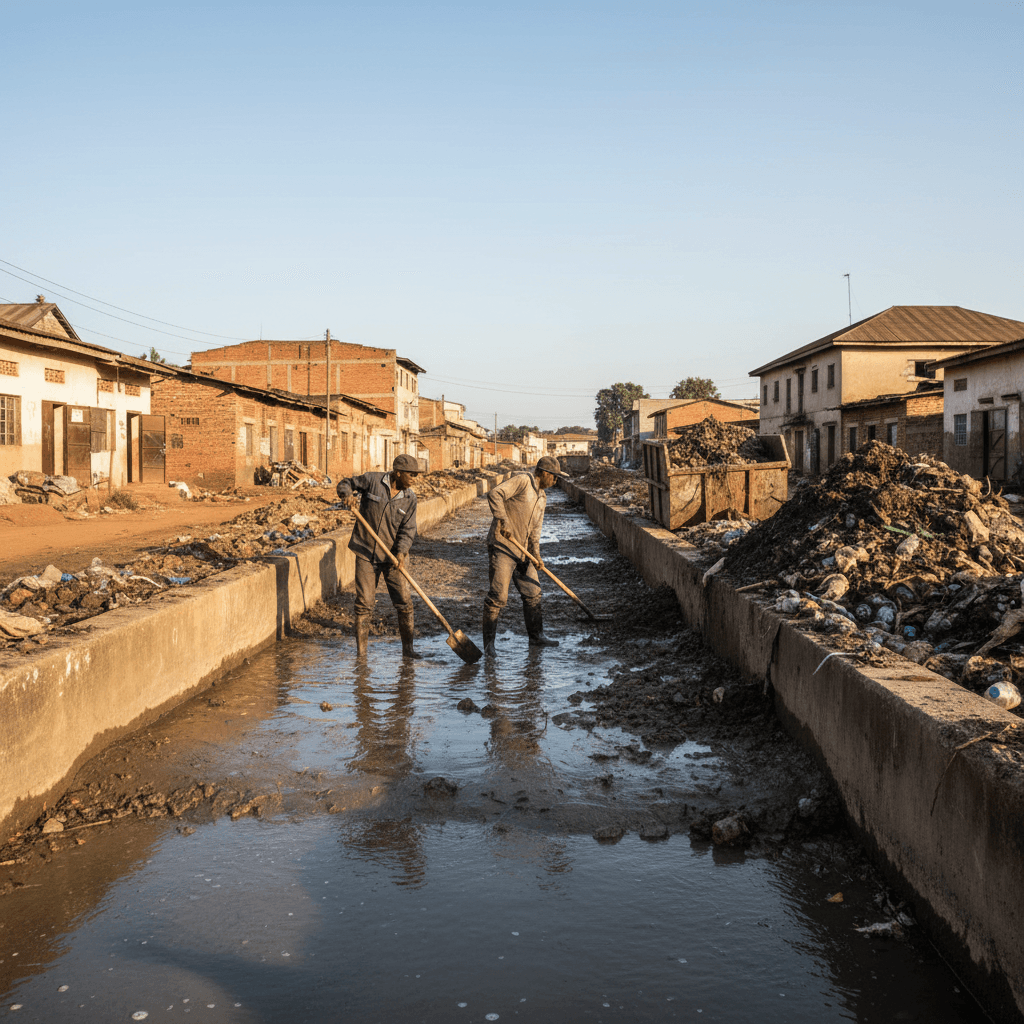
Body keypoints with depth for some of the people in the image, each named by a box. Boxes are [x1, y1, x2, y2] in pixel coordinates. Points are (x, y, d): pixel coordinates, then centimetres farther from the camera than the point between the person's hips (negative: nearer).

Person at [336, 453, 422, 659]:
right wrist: (347, 494, -17)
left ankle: (407, 649, 12)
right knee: (364, 602, 1)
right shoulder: (372, 480, -7)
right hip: (366, 553, -2)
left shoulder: (409, 498, 0)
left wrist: (401, 551, -18)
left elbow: (407, 529, -2)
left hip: (392, 557, 2)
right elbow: (345, 484, 6)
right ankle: (361, 651, 12)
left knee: (404, 601, -1)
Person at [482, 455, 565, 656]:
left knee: (532, 593, 13)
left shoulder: (542, 498, 16)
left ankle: (536, 637, 27)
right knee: (498, 596, -9)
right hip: (502, 547, -9)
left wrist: (536, 555, 0)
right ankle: (489, 643, 0)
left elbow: (535, 529, 15)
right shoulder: (522, 480, -9)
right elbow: (495, 495, -21)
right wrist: (503, 521, -29)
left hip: (522, 551, 9)